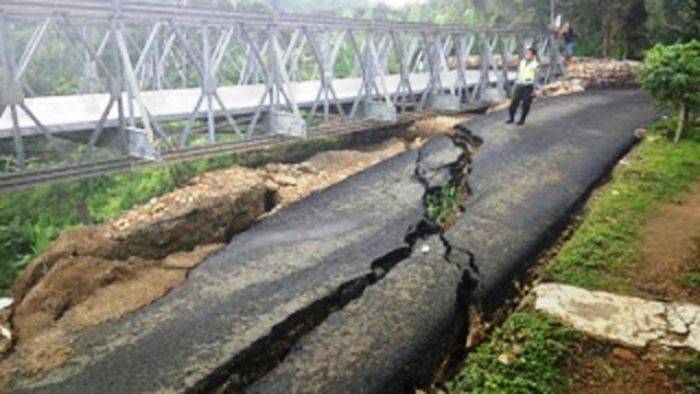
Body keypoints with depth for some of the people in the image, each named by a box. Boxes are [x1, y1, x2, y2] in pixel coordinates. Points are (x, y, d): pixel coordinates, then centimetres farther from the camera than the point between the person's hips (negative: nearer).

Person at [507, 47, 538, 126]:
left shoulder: (535, 65, -8)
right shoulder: (522, 62, 10)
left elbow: (537, 78, -7)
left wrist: (534, 89, -10)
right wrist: (516, 84, 18)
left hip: (528, 87, -5)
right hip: (519, 86, 5)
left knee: (526, 104, 2)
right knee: (514, 102, 2)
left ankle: (522, 120, 14)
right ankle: (511, 118, 15)